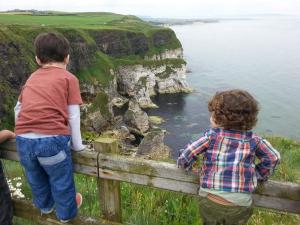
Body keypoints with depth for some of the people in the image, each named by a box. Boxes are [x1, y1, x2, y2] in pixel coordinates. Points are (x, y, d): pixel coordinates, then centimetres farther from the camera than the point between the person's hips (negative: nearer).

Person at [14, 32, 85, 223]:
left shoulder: (32, 78, 18)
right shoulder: (69, 78, 3)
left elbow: (18, 109, 21)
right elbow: (73, 116, 1)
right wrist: (77, 145, 10)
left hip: (24, 140, 5)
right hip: (52, 139, -5)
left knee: (36, 180, 29)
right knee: (61, 181, 19)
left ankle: (45, 206, 54)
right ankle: (67, 213, 42)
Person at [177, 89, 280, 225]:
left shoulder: (211, 136, -9)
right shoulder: (253, 140, -3)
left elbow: (186, 155, -7)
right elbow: (273, 158, 7)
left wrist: (185, 164, 15)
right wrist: (258, 175, 21)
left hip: (210, 202, -1)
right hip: (239, 207, 2)